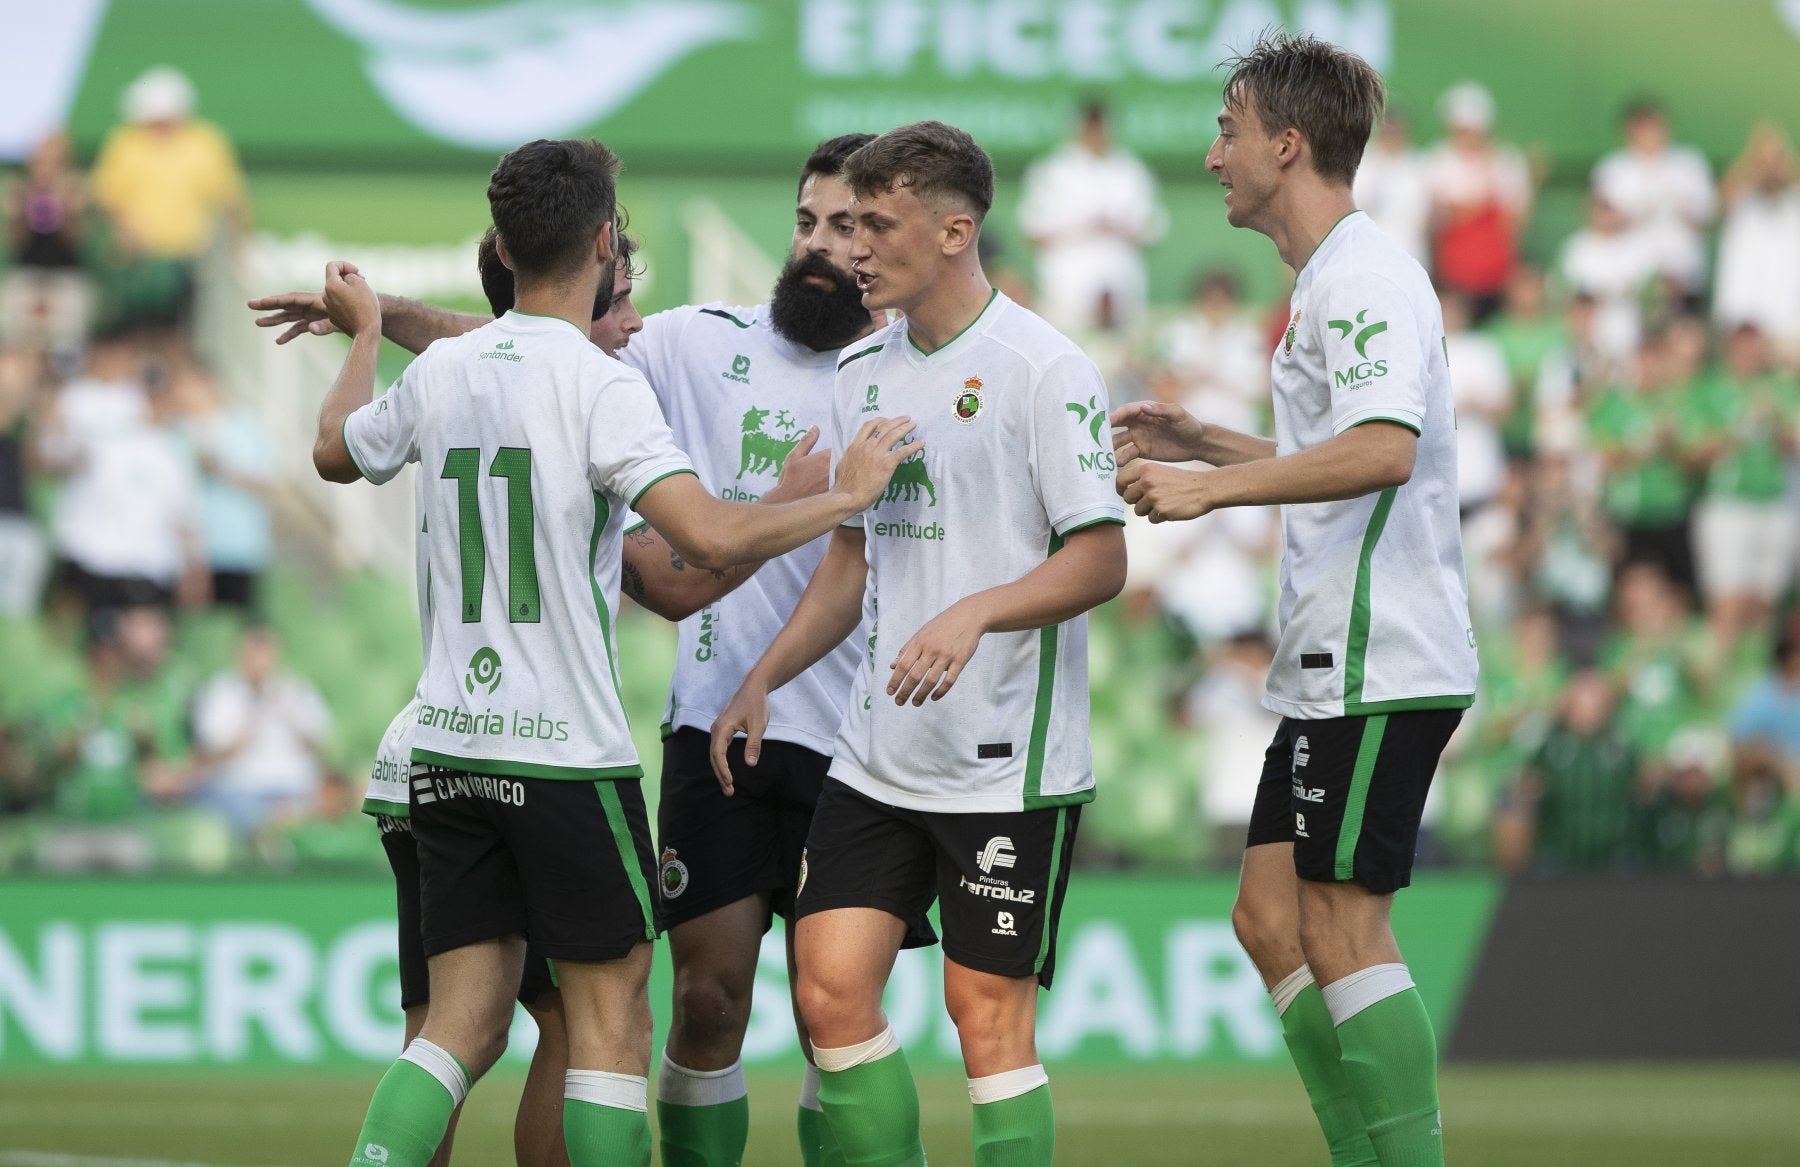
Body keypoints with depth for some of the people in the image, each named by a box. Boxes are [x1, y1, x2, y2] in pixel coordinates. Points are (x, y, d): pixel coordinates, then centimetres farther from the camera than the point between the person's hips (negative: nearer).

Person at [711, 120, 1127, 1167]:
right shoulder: (865, 368, 12)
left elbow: (1100, 560, -13)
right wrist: (765, 680, 12)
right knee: (833, 989, -2)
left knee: (989, 1010, -4)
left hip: (1007, 758, -7)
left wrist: (974, 615, -27)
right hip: (877, 755, 7)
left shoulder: (1044, 369, -10)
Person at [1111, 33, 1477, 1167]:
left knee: (1342, 927, -9)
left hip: (1380, 662, -10)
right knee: (1271, 917, 9)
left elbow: (1382, 450, -28)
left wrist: (1213, 487, -25)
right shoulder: (1330, 278, 20)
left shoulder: (1364, 273, -13)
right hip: (1334, 664, 10)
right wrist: (1205, 442, 25)